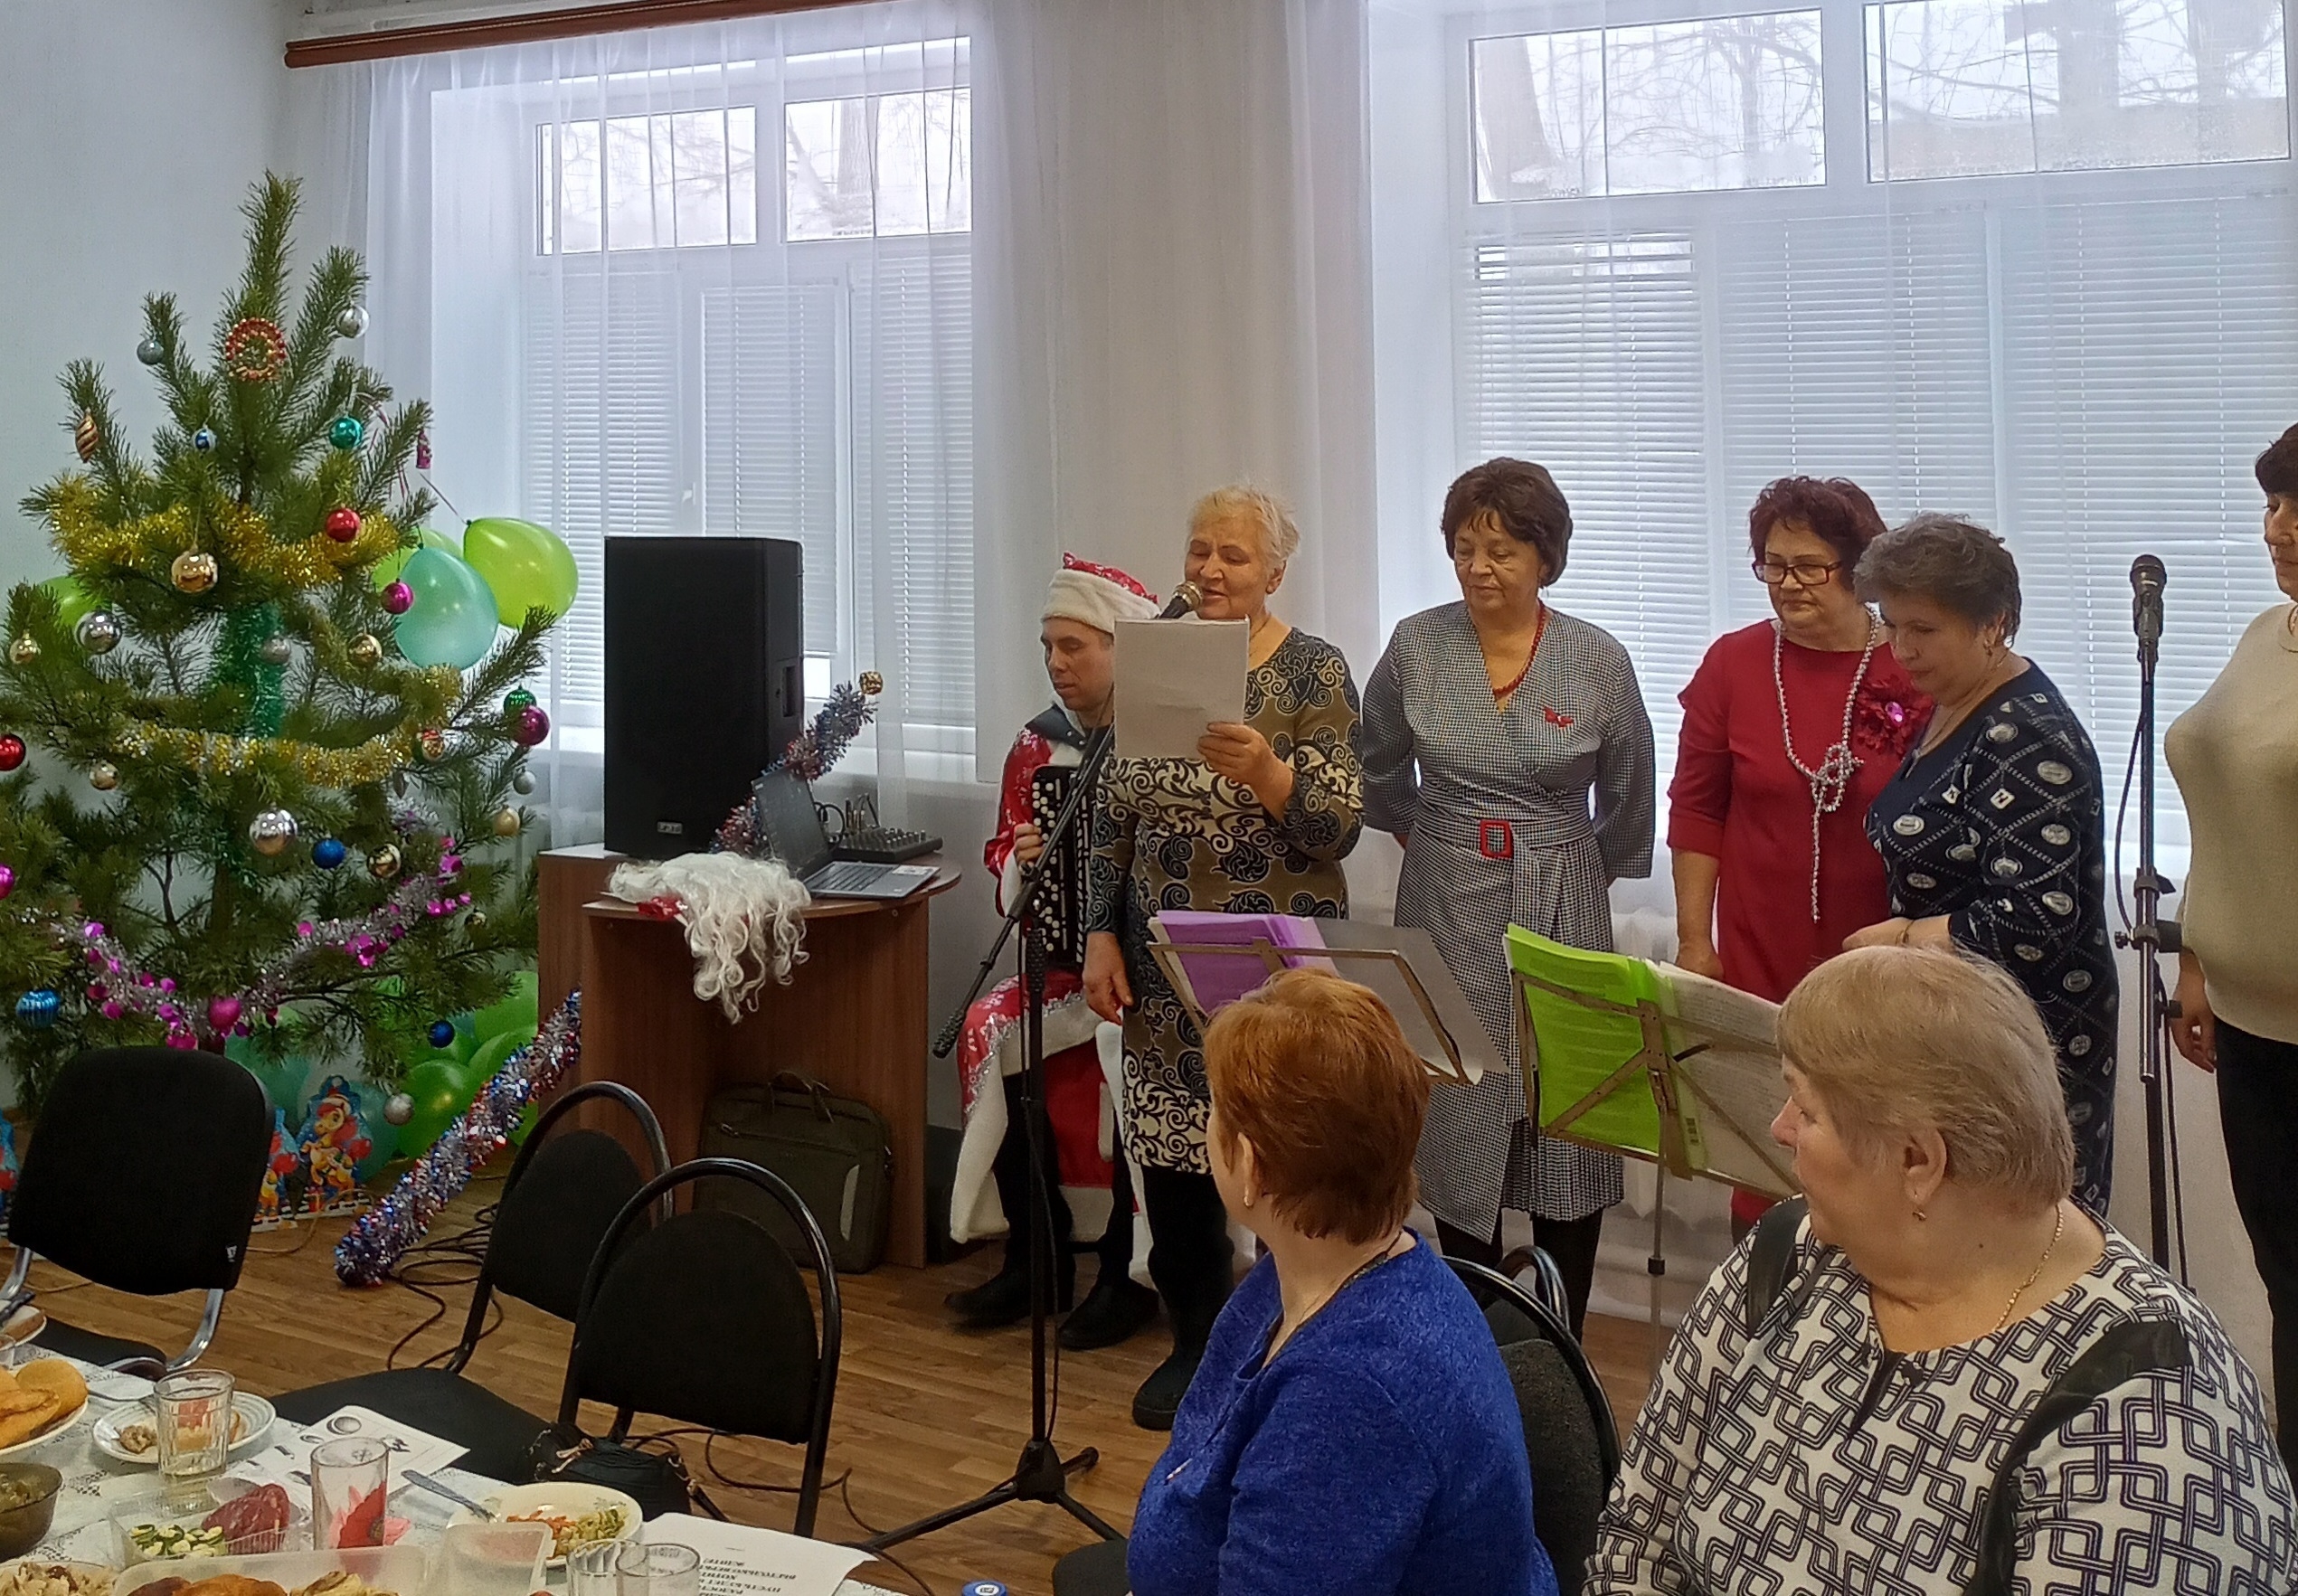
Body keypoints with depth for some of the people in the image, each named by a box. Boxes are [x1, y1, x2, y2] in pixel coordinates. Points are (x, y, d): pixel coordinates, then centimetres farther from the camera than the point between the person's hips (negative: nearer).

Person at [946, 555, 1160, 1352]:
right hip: (1065, 958, 5)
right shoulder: (1038, 745, 9)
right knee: (989, 1030, -19)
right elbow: (1002, 857, 15)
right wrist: (1020, 861, -8)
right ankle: (1034, 1252, -6)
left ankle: (1127, 1269, -13)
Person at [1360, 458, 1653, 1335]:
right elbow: (1381, 777, 17)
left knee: (1566, 1123, 1)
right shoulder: (1415, 645, -1)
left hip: (1561, 915, -1)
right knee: (1455, 1126, 5)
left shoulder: (1599, 662, -4)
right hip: (1444, 911, 1)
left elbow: (1626, 805, 11)